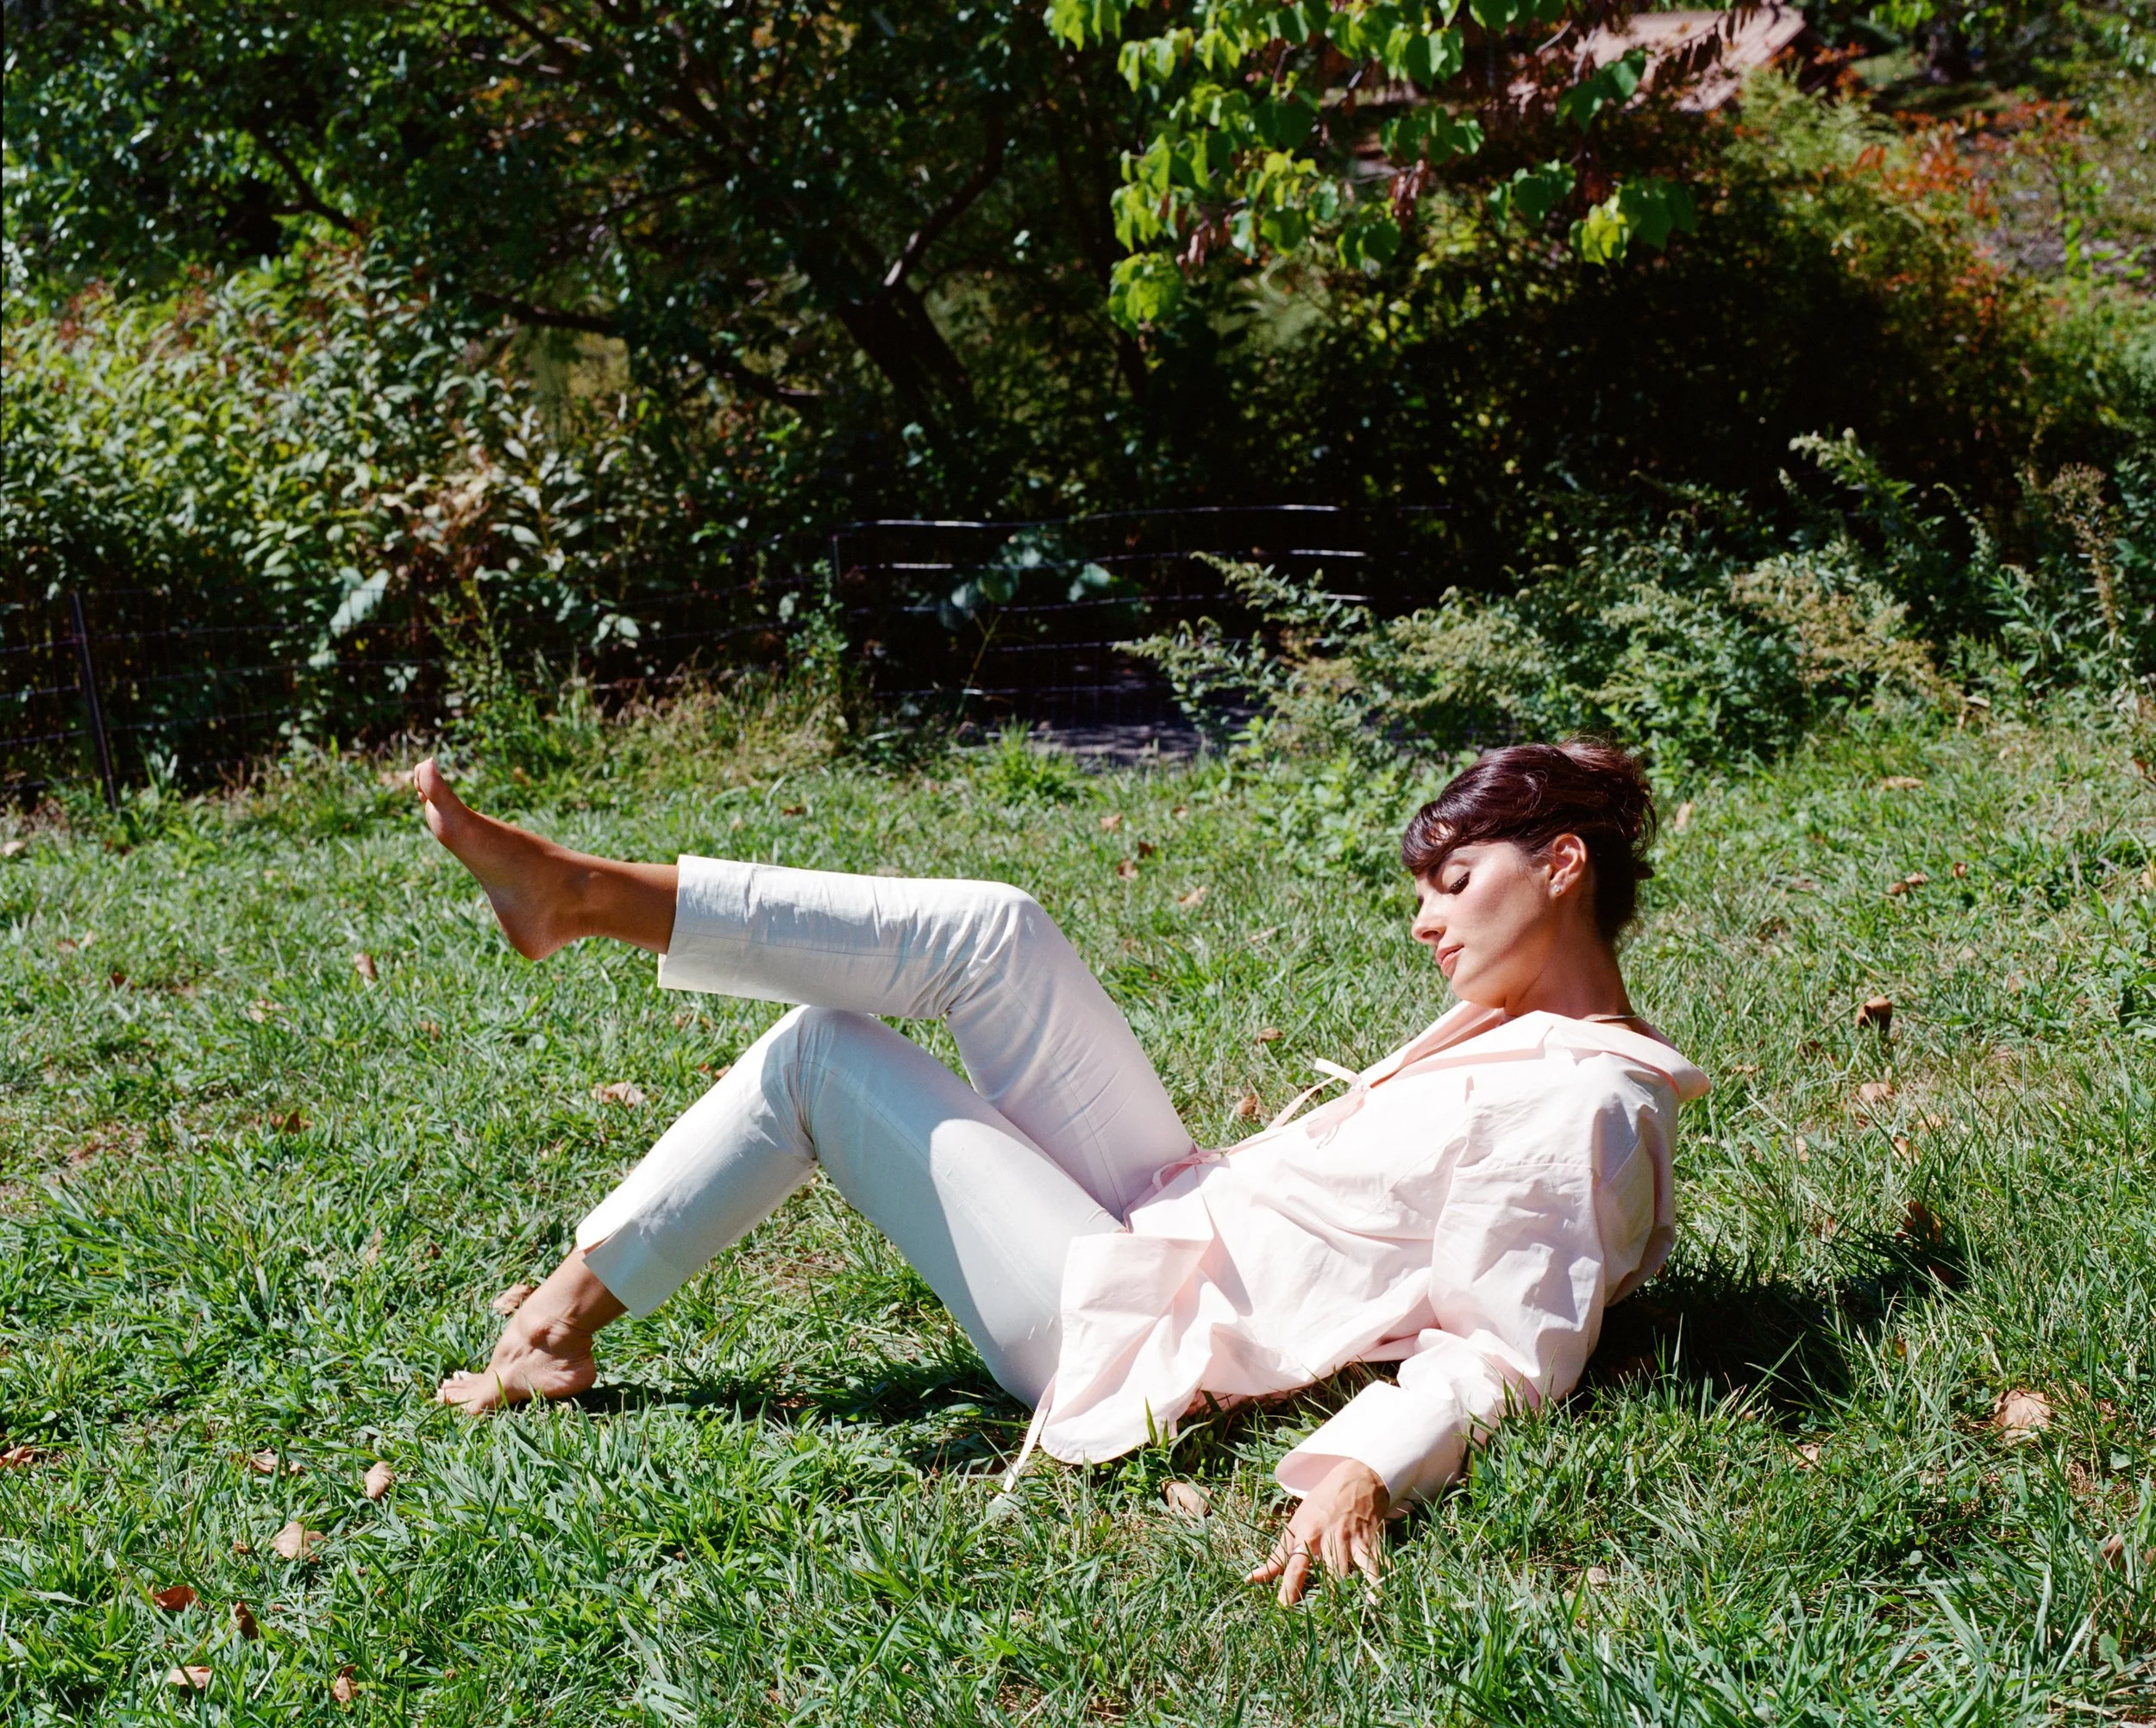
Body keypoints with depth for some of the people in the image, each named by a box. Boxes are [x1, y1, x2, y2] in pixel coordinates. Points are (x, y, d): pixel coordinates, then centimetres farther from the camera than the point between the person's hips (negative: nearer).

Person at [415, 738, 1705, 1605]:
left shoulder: (1579, 1106, -18)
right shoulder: (1516, 1033, 11)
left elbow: (1510, 1358, -26)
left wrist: (1363, 1472, -38)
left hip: (1129, 1331, -9)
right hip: (1175, 1214, 9)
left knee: (823, 1050, -5)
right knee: (1002, 936, -3)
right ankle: (591, 896, 0)